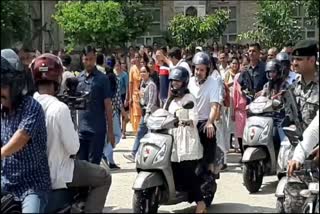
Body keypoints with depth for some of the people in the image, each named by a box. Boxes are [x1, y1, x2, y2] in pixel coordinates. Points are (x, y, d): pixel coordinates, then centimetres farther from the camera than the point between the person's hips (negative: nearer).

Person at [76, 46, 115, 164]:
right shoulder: (79, 78, 9)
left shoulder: (102, 79, -4)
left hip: (97, 129, -4)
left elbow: (108, 106, -4)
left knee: (93, 164, 1)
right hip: (81, 129, 4)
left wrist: (110, 130, -7)